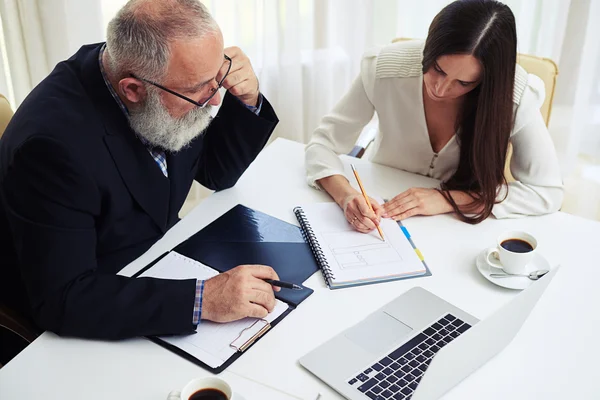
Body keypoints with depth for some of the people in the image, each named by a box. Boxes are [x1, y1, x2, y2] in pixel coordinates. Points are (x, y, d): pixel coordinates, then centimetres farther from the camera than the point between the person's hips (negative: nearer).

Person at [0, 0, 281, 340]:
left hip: (160, 269, 7)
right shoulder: (51, 143, -32)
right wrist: (202, 299, -38)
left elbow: (216, 173, 3)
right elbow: (61, 300, -32)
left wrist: (247, 99, -14)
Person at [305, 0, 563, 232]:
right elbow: (323, 144, -12)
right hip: (383, 217, 0)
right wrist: (346, 195, -32)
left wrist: (447, 199, -24)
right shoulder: (385, 68, -20)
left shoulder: (515, 95, -21)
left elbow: (548, 192, -16)